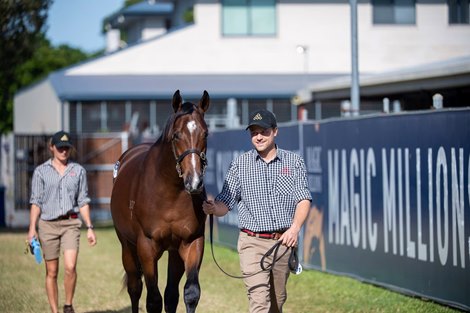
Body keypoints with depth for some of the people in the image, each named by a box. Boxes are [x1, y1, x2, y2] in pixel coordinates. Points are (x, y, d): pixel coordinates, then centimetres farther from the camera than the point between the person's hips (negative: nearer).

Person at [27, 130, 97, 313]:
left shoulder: (78, 171, 6)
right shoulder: (41, 171, 3)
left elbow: (83, 202, 9)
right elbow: (36, 202, 2)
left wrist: (89, 227, 4)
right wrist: (32, 228, -6)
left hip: (70, 223, 0)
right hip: (48, 224, 0)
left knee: (70, 267, -17)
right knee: (51, 272, 4)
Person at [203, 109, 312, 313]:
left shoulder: (294, 162, 6)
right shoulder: (239, 164, 4)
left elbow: (303, 199, 0)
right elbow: (225, 204, 2)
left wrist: (295, 228, -17)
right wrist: (214, 208, -22)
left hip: (284, 241, 2)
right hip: (253, 242, -2)